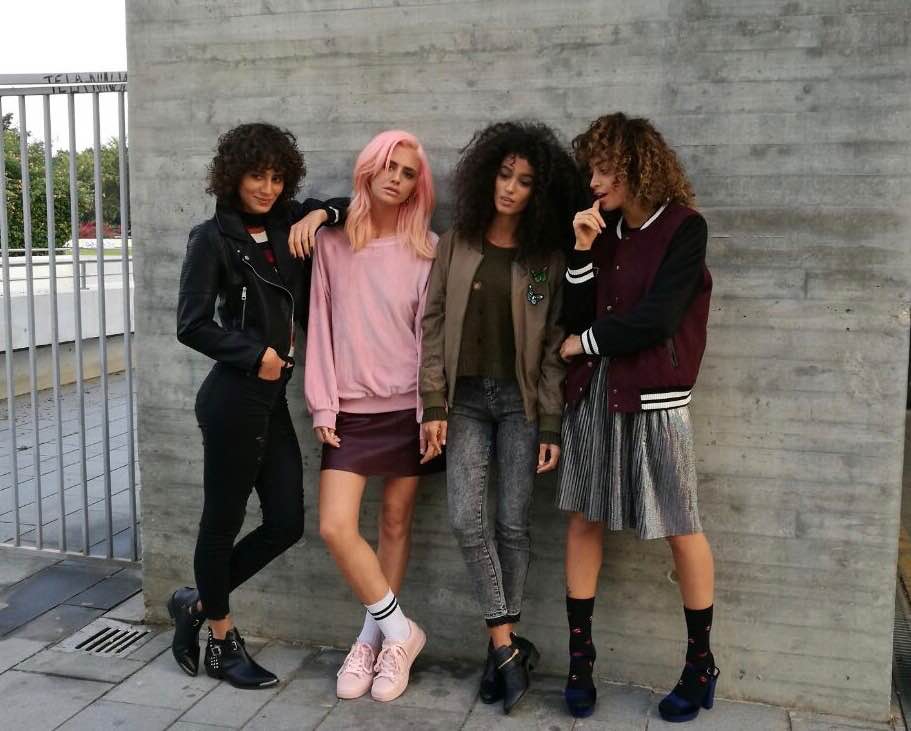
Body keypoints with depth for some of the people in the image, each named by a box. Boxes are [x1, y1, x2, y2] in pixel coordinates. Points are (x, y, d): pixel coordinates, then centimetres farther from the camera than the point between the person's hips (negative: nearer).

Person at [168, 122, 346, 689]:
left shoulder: (289, 225, 10)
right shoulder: (212, 238, -6)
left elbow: (356, 206, 22)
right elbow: (192, 325, -10)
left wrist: (323, 214, 2)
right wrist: (254, 354, -9)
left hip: (273, 397, 7)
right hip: (233, 399, -7)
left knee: (286, 522, 8)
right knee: (223, 519, 7)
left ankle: (199, 603, 29)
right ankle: (224, 641, 25)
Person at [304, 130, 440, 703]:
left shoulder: (426, 248, 0)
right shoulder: (333, 242, 3)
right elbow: (322, 324, 2)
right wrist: (323, 404, -2)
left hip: (407, 406, -1)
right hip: (350, 408, 1)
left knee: (396, 523, 8)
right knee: (335, 527, -8)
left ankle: (375, 638, 25)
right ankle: (398, 631, 11)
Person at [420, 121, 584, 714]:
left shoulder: (549, 257, 1)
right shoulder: (456, 245, 3)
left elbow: (554, 346, -1)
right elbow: (434, 326, 2)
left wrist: (551, 427, -5)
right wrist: (435, 406, -4)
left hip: (520, 400, -1)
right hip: (466, 398, 1)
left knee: (513, 524, 0)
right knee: (468, 519, -10)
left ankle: (500, 647, 17)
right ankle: (510, 647, 2)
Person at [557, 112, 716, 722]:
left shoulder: (684, 227, -6)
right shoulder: (605, 230, 11)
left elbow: (656, 320, -15)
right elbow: (576, 314, 4)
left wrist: (583, 343, -3)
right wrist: (582, 251, -7)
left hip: (653, 395, -5)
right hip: (593, 391, 6)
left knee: (679, 526, 3)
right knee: (583, 518, 6)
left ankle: (701, 663, 19)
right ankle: (580, 655, 17)